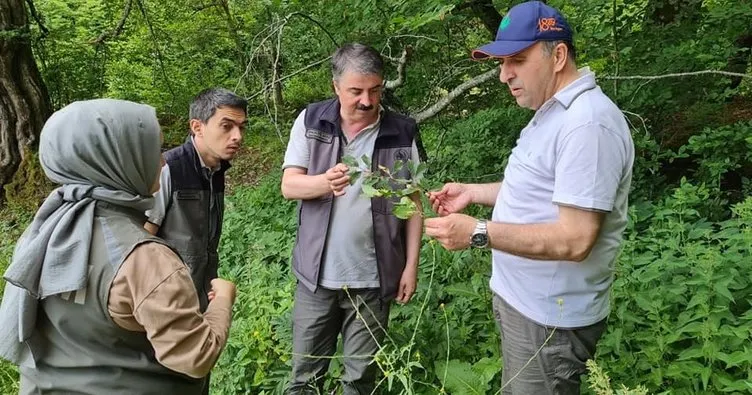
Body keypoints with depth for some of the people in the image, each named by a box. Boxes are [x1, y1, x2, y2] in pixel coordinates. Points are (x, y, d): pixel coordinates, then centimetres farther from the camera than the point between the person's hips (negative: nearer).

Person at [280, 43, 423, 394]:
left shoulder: (401, 133, -4)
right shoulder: (310, 121, -2)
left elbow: (412, 203, 1)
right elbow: (289, 185, -5)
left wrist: (411, 265, -2)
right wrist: (325, 182, -27)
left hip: (372, 280, 0)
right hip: (317, 275, 1)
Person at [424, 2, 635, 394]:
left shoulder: (587, 124, -24)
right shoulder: (551, 112, 10)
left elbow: (575, 239, -28)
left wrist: (479, 233, -30)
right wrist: (473, 192, 9)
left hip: (548, 318, -10)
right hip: (522, 299, 10)